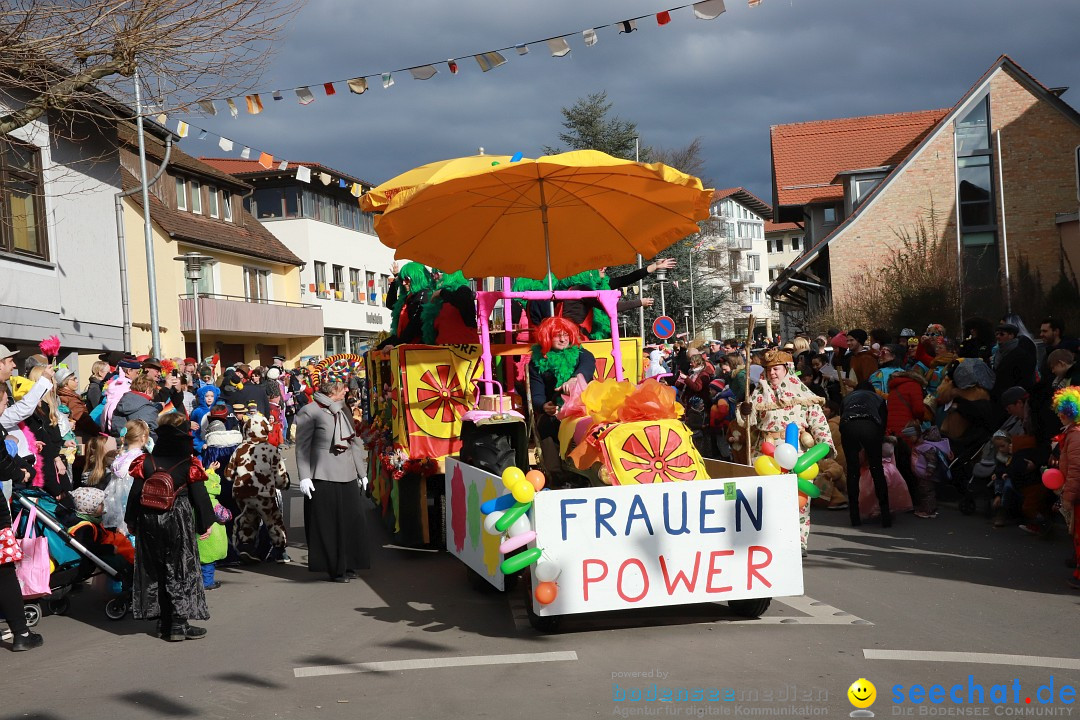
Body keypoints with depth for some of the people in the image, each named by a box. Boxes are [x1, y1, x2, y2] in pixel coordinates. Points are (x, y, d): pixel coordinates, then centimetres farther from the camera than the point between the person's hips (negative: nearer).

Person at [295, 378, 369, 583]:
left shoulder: (343, 410, 15)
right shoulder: (309, 412, -8)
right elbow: (302, 446, -10)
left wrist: (361, 473, 19)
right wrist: (304, 477, -15)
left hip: (347, 477, 7)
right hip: (323, 479, -7)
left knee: (352, 521, 7)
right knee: (329, 525, 0)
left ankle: (348, 566, 19)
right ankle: (335, 569, 9)